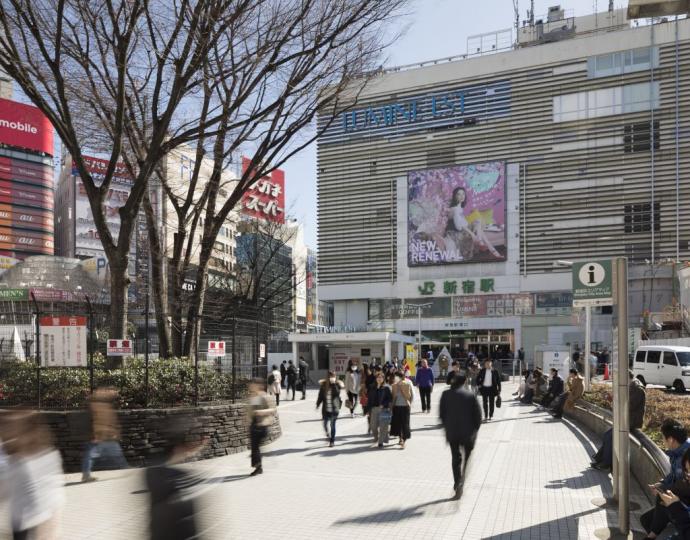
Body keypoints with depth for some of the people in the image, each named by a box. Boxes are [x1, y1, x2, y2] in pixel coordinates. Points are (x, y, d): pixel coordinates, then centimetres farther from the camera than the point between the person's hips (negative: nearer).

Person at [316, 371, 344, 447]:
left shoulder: (337, 384, -4)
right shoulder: (323, 385, 3)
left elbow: (337, 393, -22)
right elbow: (320, 396, 10)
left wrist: (333, 383, -25)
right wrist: (318, 404, 5)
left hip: (334, 409, -2)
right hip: (326, 409, 2)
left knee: (332, 425, 2)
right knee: (325, 424, 1)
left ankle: (332, 441, 15)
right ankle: (328, 434, 32)